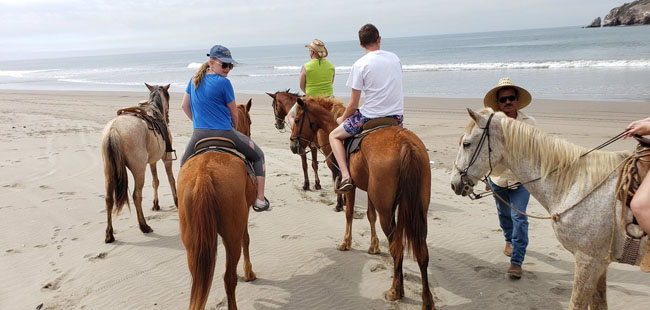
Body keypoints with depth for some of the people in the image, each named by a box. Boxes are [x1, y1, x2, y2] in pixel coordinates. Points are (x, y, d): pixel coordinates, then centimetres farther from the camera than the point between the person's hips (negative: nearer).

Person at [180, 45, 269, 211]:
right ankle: (260, 200, 7)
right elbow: (234, 114, -2)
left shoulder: (194, 79, 8)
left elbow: (184, 106, 15)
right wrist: (233, 128, 17)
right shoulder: (223, 82, -10)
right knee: (258, 156, 13)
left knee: (184, 163, 34)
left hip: (199, 134, 5)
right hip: (224, 133, -5)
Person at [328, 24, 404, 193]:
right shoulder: (395, 58, 6)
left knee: (334, 136, 14)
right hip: (397, 116, 5)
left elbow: (353, 105, -8)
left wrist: (342, 119, 11)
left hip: (371, 116, -5)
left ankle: (345, 176, -3)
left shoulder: (360, 64, -10)